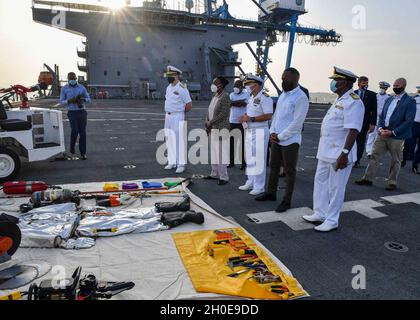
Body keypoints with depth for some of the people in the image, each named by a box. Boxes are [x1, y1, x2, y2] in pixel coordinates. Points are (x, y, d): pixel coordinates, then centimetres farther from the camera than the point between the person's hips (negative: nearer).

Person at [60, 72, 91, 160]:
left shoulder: (82, 87, 5)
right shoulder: (64, 88, 2)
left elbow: (88, 99, 8)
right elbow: (61, 102, 3)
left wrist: (82, 99, -16)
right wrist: (70, 101, -17)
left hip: (82, 112, 2)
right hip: (72, 113, -2)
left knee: (82, 133, -1)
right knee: (75, 131, -17)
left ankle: (83, 154, 7)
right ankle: (72, 150, 6)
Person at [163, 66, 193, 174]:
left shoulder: (182, 88, -12)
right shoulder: (168, 87, 13)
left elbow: (189, 105, -13)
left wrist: (180, 113, 0)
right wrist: (169, 113, 12)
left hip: (178, 117, -8)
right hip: (168, 116, 8)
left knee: (179, 141, -6)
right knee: (170, 140, 11)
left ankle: (181, 164, -1)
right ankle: (172, 162, 20)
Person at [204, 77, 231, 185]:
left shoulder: (225, 97, -12)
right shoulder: (215, 97, 14)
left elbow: (223, 114, -20)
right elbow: (209, 111, 17)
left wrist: (210, 123, -16)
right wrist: (207, 123, 2)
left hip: (221, 129, -9)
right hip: (213, 129, 9)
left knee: (221, 153, -7)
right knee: (214, 153, 14)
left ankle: (223, 177, -1)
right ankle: (215, 174, 25)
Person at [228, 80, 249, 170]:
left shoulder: (246, 94, 0)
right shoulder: (232, 94, 12)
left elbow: (244, 104, -17)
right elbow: (230, 103, -8)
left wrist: (234, 102, -11)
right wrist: (240, 101, -14)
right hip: (232, 121, 4)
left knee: (243, 142, 1)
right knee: (231, 142, 7)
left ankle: (243, 162, 9)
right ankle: (231, 162, 16)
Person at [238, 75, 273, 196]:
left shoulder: (264, 98, -13)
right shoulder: (251, 98, 15)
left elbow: (268, 116, -21)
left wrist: (250, 119, -21)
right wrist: (244, 117, 3)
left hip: (260, 132, -9)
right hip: (249, 131, 9)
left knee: (259, 160, -4)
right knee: (250, 159, 15)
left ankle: (259, 187, 6)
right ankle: (250, 183, 27)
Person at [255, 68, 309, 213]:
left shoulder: (301, 97, -13)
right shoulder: (283, 94, 13)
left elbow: (296, 123, -17)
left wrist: (280, 137, -14)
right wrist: (272, 132, 1)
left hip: (290, 141, -8)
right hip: (276, 139, 8)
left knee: (289, 171, 3)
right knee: (274, 167, 16)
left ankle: (287, 201, 13)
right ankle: (271, 193, 32)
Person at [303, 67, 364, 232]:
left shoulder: (353, 102, -16)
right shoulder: (340, 100, 15)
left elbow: (353, 130, -23)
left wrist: (345, 153, -28)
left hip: (339, 154, -10)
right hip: (326, 151, 10)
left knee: (336, 188, 2)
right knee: (320, 182, 17)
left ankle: (332, 220, 16)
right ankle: (320, 214, 31)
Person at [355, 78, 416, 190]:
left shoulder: (410, 101, -6)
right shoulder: (389, 100, 14)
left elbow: (409, 121, -13)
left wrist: (393, 132, -18)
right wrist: (380, 128, -3)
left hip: (396, 137, -5)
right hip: (383, 134, 5)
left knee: (395, 161, 7)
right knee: (375, 156, 5)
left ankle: (392, 183, 19)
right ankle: (367, 179, 12)